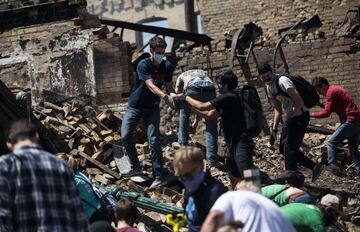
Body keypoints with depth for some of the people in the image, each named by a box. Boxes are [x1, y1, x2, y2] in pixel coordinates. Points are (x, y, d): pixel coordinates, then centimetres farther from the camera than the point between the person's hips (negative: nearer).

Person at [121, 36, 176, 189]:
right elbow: (150, 85, -34)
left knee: (154, 140, -9)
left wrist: (173, 94, -27)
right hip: (135, 106, -1)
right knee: (125, 136, -4)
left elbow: (168, 87, -2)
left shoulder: (167, 66, -5)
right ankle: (136, 167, 18)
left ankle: (159, 177, -11)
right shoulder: (143, 65, -21)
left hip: (152, 107, 1)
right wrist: (165, 97, -50)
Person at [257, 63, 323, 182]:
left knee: (289, 149, -10)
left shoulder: (283, 81, -21)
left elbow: (299, 102, -30)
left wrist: (291, 113, -20)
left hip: (300, 117, -10)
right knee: (283, 148, 11)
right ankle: (314, 167, 15)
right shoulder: (269, 87, 8)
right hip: (290, 119, 10)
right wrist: (274, 129, 10)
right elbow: (277, 109, 17)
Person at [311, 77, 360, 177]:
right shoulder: (335, 89, 19)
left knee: (332, 142, -11)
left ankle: (331, 165, -20)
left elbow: (327, 113, -14)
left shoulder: (331, 92, -11)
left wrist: (312, 114, -6)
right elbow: (333, 108, 19)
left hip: (350, 120, -10)